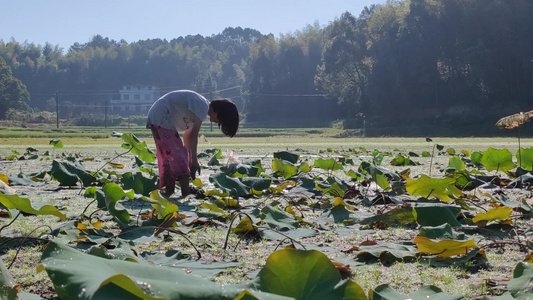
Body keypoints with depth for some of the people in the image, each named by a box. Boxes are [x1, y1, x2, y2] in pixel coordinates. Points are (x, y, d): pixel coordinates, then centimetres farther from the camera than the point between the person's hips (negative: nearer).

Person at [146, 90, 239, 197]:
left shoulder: (201, 107, 15)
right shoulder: (202, 107, -16)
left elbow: (187, 134, 21)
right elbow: (193, 135, -22)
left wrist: (191, 159, 22)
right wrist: (194, 160, -20)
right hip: (162, 119, -10)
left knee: (166, 159, 12)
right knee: (178, 156, -12)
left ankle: (166, 192, 14)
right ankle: (186, 193, -17)